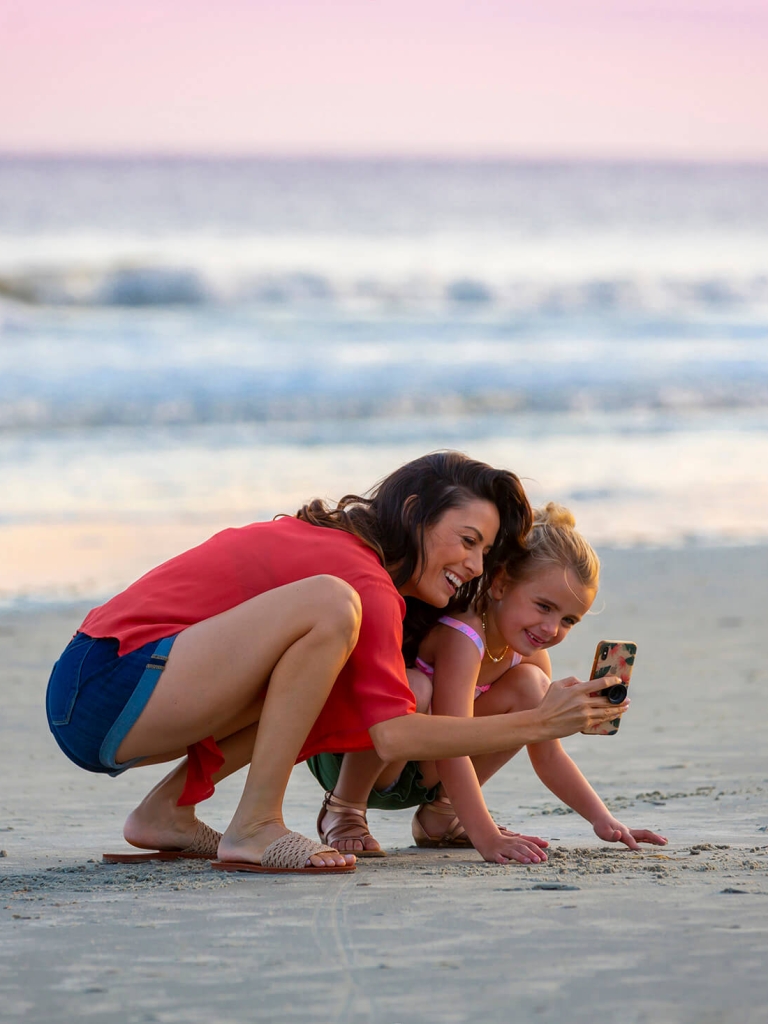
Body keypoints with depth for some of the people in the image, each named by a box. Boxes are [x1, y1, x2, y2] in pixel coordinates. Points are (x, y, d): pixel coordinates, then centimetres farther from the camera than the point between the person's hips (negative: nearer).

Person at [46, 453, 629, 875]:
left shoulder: (327, 540, 16)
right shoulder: (362, 576, -13)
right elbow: (394, 737, -22)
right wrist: (540, 724, -19)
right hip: (104, 690, -10)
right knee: (329, 605, -24)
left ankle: (169, 813, 6)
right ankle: (254, 830, -19)